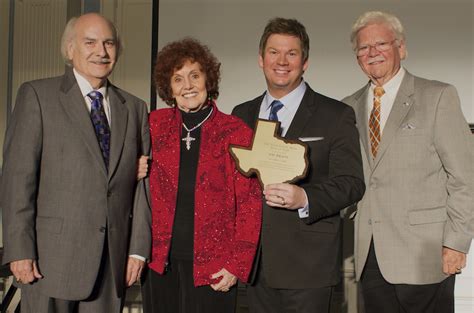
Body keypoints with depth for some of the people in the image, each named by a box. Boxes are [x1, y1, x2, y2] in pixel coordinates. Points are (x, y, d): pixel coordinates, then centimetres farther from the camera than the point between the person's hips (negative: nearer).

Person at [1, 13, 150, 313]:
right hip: (52, 257, -3)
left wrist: (139, 248, 4)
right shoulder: (37, 95, 0)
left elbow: (142, 183, 9)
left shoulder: (135, 108, 11)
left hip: (113, 261, 3)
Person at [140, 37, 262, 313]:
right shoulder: (155, 124, 3)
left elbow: (250, 204, -4)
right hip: (160, 262, 3)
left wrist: (238, 265, -8)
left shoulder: (236, 132, -4)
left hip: (211, 268, -2)